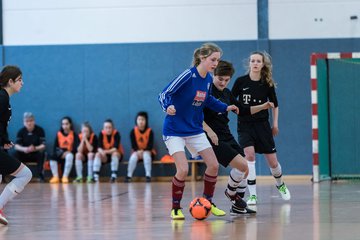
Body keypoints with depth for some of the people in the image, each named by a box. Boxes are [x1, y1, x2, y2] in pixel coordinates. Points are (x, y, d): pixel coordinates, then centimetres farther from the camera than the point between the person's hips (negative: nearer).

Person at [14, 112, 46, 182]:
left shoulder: (40, 130, -9)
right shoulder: (21, 131, -4)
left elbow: (43, 145, -17)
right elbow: (16, 145, -12)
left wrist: (35, 148, -39)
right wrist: (23, 149, -35)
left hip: (36, 154, -2)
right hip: (25, 155, 2)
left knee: (41, 153, -34)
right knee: (16, 154, -28)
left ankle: (40, 175, -28)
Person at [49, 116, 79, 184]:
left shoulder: (74, 135, 3)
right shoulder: (58, 134, 8)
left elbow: (76, 147, -6)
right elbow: (55, 147, 3)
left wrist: (68, 152, -21)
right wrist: (61, 153, -16)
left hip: (69, 153, -2)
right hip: (60, 154, 2)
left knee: (69, 156, -39)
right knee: (53, 157, -31)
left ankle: (65, 176, -34)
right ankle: (55, 176, -29)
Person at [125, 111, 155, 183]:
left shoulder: (150, 131, -11)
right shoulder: (133, 131, -8)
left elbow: (150, 145, -13)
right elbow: (133, 145, -8)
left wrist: (143, 151, -26)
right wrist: (138, 151, -25)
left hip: (147, 151, -1)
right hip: (137, 151, 1)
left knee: (146, 155, -34)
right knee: (133, 157, -30)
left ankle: (148, 175, -36)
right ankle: (129, 176, -28)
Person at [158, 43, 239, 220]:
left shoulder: (208, 79, 1)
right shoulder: (188, 76, -21)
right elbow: (164, 94, -22)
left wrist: (225, 108, 11)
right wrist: (167, 107, -41)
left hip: (195, 130, 7)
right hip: (174, 130, -7)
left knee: (213, 165, 2)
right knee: (183, 169, -18)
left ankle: (207, 202, 20)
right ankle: (176, 208, 1)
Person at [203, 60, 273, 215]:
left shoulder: (226, 93, 13)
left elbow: (242, 110, 23)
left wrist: (262, 107, 13)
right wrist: (209, 131, -26)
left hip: (227, 136, 9)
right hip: (214, 138, -9)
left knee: (244, 170, 8)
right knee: (242, 165, -18)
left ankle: (237, 206, 19)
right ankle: (230, 193, 7)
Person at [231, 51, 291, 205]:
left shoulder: (267, 84, -1)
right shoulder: (241, 81, -5)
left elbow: (274, 105, 11)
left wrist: (275, 123, 5)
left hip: (262, 125, 1)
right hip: (244, 125, -1)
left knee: (272, 162, 3)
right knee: (249, 155, -22)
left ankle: (280, 184, 37)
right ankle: (252, 195, -15)